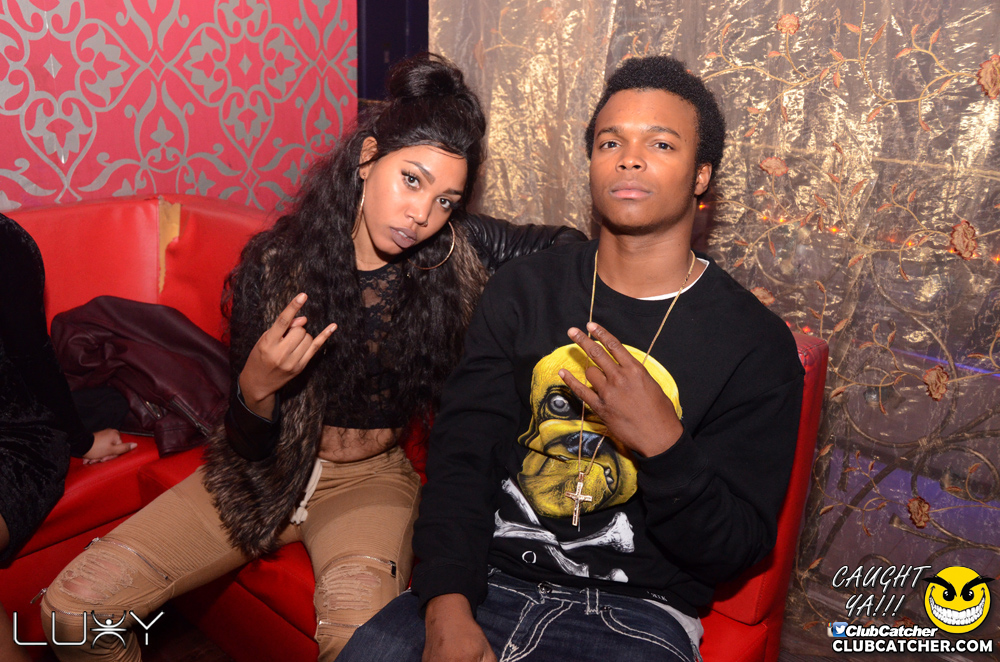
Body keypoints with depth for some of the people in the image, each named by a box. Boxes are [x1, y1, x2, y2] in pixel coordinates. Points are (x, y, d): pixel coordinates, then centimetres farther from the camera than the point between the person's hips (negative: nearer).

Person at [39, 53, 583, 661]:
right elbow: (248, 445, -6)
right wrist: (256, 386, -30)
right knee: (74, 607, -9)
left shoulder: (453, 252, -10)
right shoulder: (274, 264, -11)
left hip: (370, 477, -1)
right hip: (269, 471, 2)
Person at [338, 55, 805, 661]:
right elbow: (461, 452, -4)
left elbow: (735, 552, -4)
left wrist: (663, 444, -22)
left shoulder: (757, 343, -3)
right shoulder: (524, 289, 4)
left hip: (636, 612, 1)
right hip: (490, 582, 0)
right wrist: (448, 606, -18)